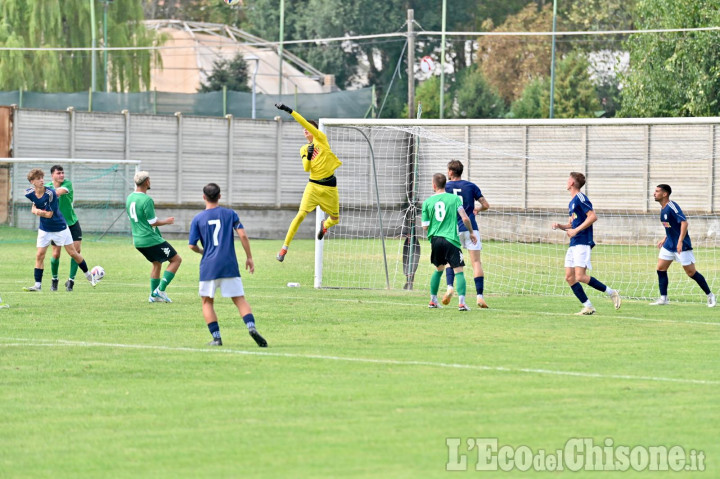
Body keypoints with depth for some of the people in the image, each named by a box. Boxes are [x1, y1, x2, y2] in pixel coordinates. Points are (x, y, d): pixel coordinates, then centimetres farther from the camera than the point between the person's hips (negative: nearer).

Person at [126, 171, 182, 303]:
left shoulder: (129, 198, 8)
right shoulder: (147, 200, -19)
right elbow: (153, 222, -18)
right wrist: (166, 221, 1)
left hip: (138, 241, 9)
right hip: (152, 240, -9)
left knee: (157, 263, 25)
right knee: (176, 259, 2)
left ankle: (154, 295, 21)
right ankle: (161, 289, -6)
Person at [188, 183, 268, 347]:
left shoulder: (197, 219, 3)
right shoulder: (230, 214, 5)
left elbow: (192, 245, 2)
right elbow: (242, 235, -3)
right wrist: (249, 257, 5)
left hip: (209, 266, -1)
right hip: (230, 265, 1)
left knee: (207, 302, 12)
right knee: (240, 299, 4)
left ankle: (216, 338, 1)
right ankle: (252, 327, -20)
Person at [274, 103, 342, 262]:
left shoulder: (321, 138, -1)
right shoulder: (304, 149, 8)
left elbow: (305, 123, -13)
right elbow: (307, 168, -3)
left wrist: (290, 111, -20)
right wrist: (308, 157, -22)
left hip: (329, 186, -1)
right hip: (314, 185, 1)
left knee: (335, 219, 8)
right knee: (301, 214, -13)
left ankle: (325, 225, 46)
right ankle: (284, 248, -9)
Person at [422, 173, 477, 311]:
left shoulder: (427, 202, 4)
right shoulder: (454, 198, -1)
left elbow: (425, 227, 6)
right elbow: (465, 218, -7)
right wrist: (471, 232, 8)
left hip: (435, 239, 3)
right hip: (451, 240, -3)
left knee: (439, 269, 24)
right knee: (459, 271, -3)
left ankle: (433, 300, 26)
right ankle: (461, 302, -18)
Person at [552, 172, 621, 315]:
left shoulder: (580, 199, -10)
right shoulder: (572, 202, 20)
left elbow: (593, 217, -19)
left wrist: (576, 231, -20)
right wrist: (560, 226, 9)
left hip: (582, 243, -10)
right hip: (573, 244, 10)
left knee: (580, 276, -17)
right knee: (569, 277, 2)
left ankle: (611, 292, -5)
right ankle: (588, 307, 2)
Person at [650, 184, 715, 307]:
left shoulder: (672, 206, -18)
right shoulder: (663, 209, 10)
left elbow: (684, 222, -25)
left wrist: (680, 241, -31)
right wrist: (664, 239, 19)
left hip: (682, 246, -9)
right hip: (669, 245, 9)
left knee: (691, 272, -4)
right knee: (660, 268, 2)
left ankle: (710, 295, 9)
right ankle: (663, 299, 6)